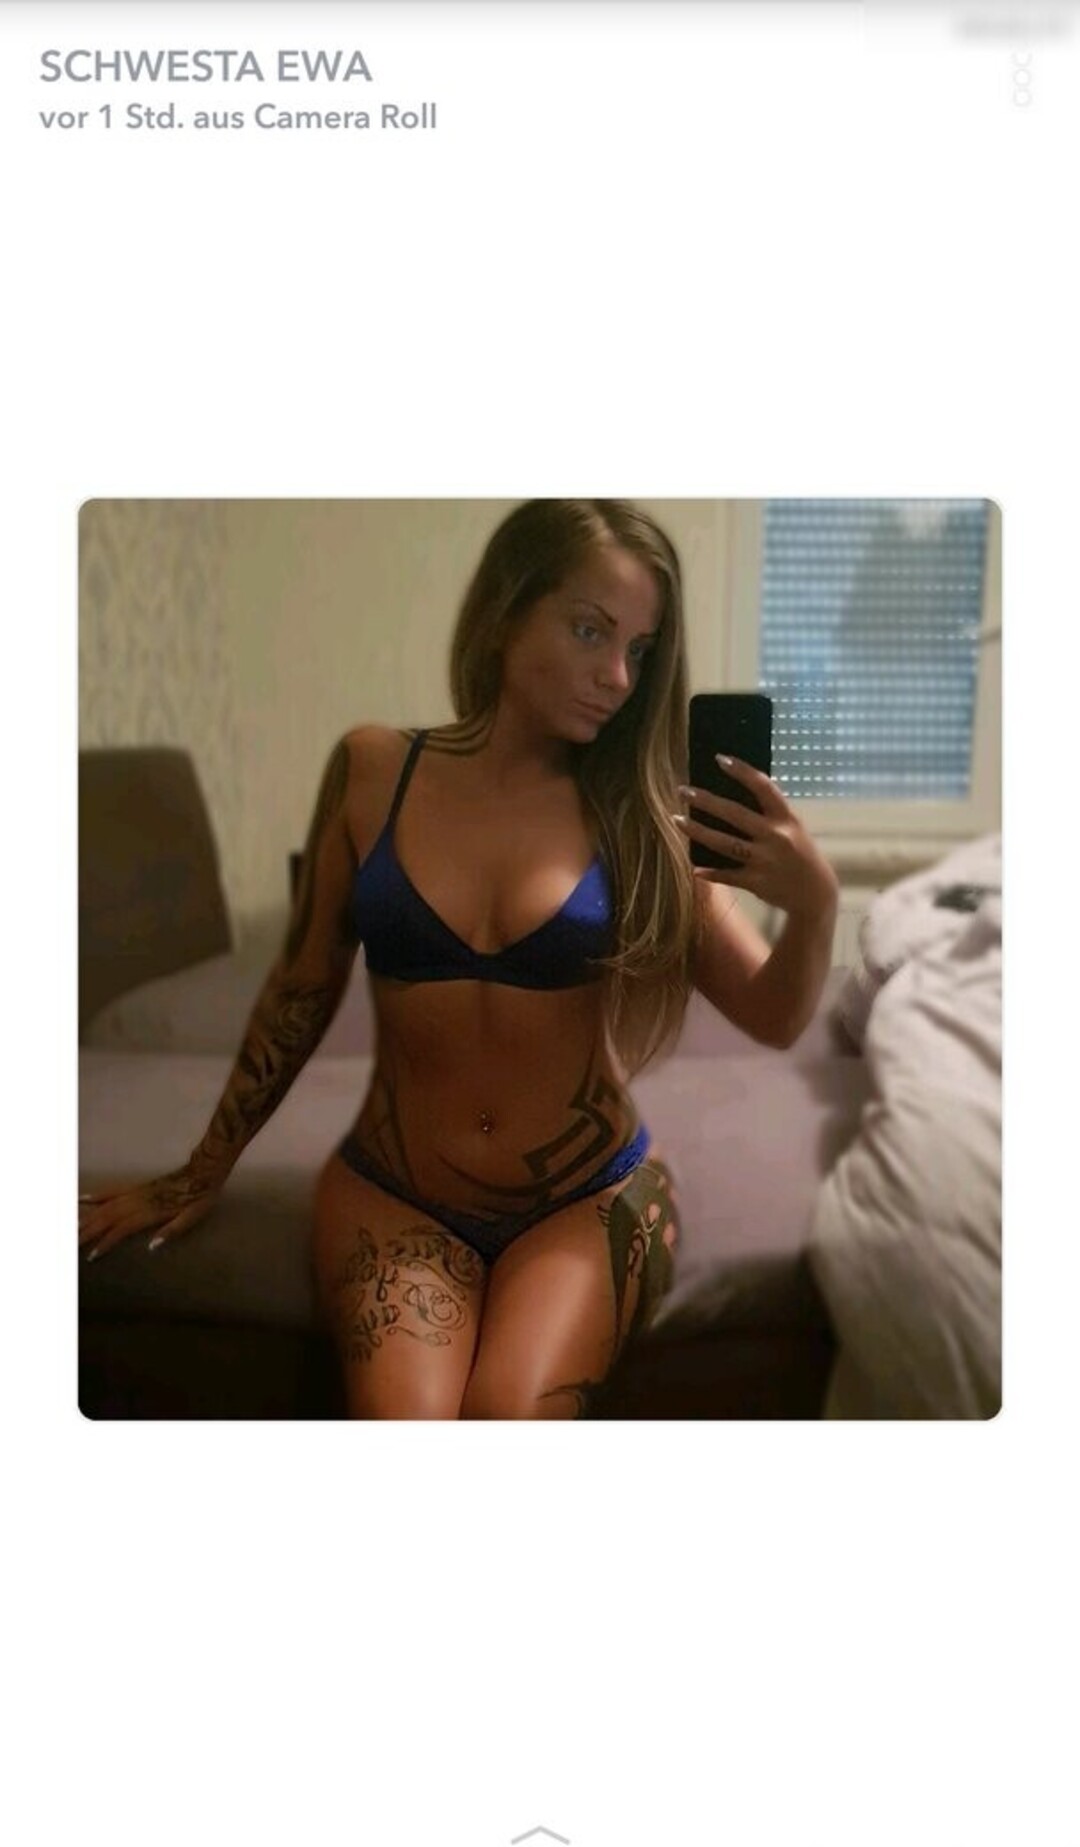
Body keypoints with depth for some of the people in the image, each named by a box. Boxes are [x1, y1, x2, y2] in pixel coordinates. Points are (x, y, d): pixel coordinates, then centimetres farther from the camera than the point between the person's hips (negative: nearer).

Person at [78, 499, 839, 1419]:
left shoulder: (634, 811, -6)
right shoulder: (374, 770, -4)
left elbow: (775, 1019, -5)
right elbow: (302, 989, 6)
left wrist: (815, 900, -26)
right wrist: (206, 1169, 13)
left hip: (590, 1198, 0)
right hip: (391, 1191, 1)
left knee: (512, 1413, -24)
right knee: (400, 1413, -23)